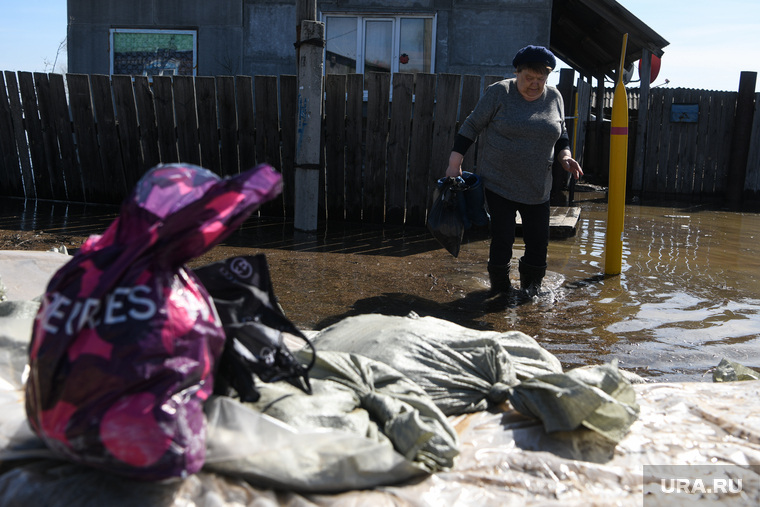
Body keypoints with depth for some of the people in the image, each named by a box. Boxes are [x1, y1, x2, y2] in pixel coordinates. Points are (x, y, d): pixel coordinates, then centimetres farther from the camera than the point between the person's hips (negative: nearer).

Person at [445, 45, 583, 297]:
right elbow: (471, 126, -1)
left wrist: (564, 155, 2)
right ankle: (500, 287, 19)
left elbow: (561, 134, 22)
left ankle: (530, 287, 27)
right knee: (502, 239, -5)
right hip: (499, 183, -3)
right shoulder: (499, 92, -4)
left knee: (538, 241, 3)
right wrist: (454, 163, -5)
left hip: (537, 188, 4)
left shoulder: (554, 97, 8)